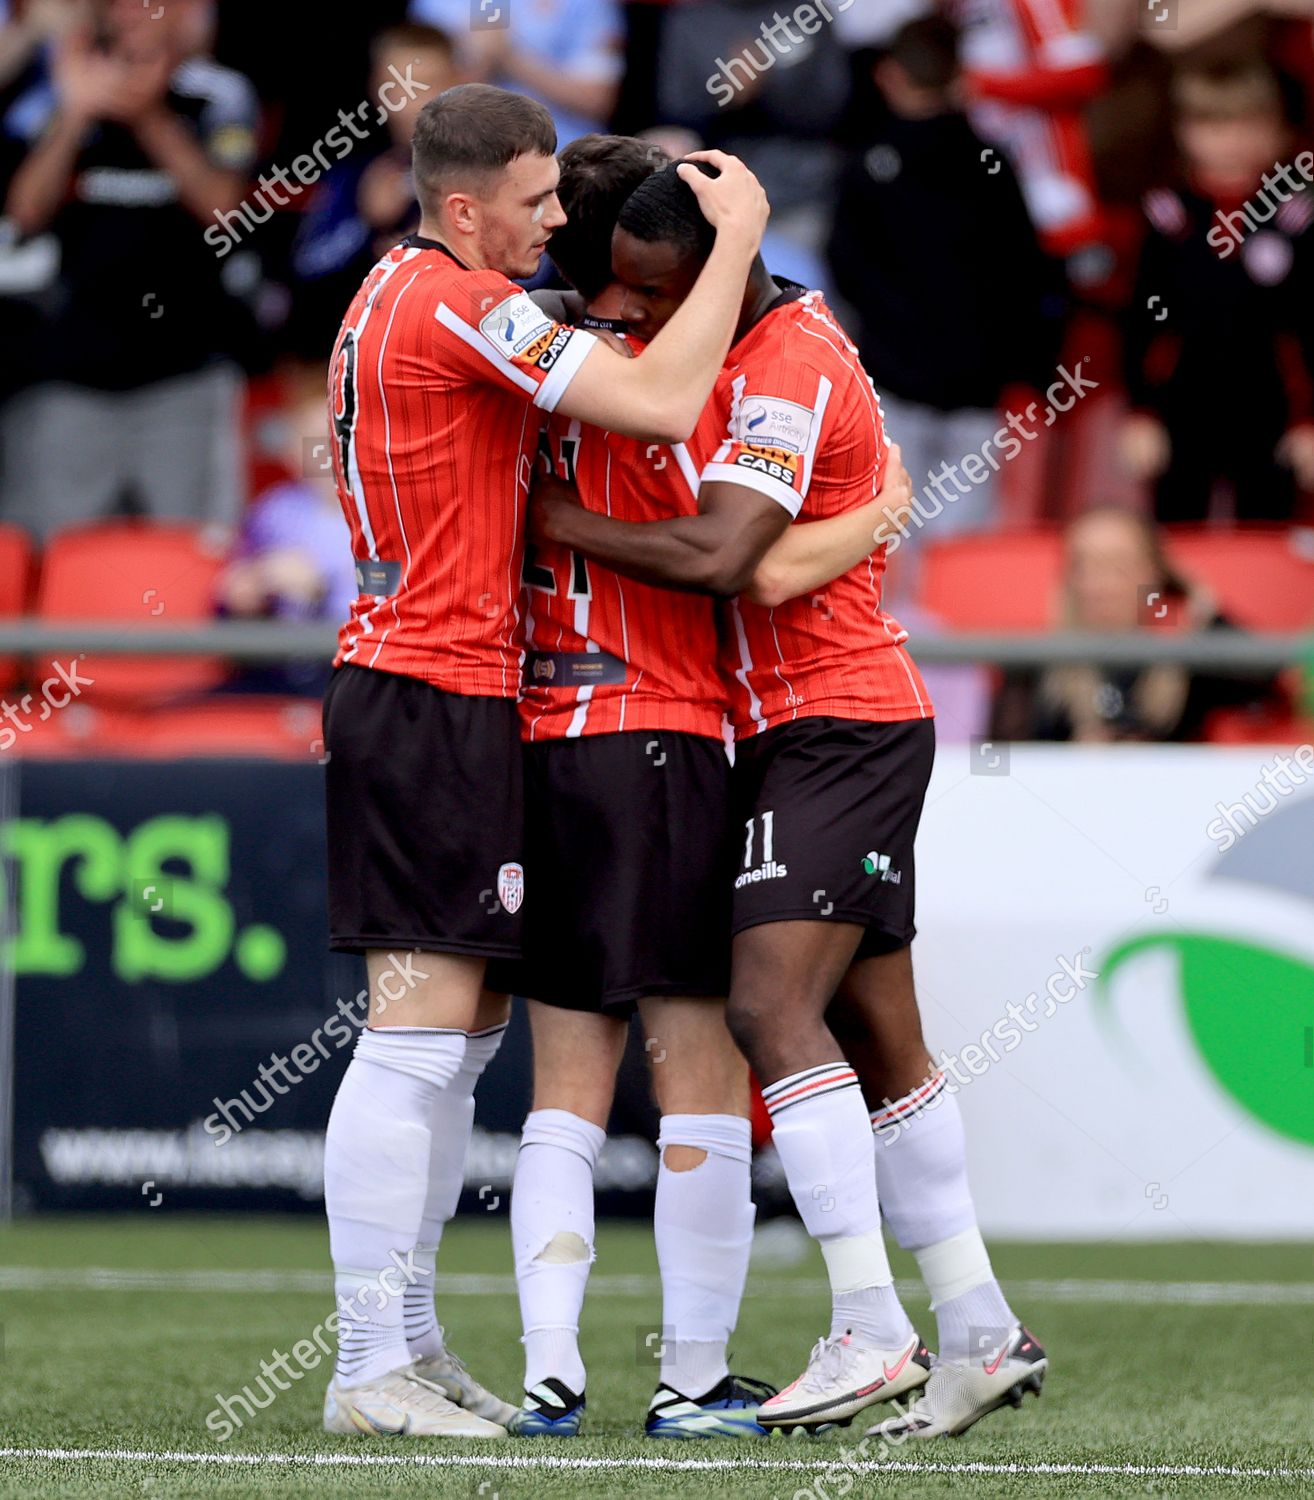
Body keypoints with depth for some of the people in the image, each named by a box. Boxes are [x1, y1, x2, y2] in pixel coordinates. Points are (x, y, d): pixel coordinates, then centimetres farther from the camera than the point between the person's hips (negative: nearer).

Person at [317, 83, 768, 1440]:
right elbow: (662, 405, -20)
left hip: (411, 686, 10)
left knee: (463, 1028, 14)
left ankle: (410, 1343, 18)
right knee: (419, 1034, -9)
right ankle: (368, 1369, -8)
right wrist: (736, 238, -10)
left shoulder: (402, 293, 16)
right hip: (434, 703, -10)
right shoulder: (459, 307, -16)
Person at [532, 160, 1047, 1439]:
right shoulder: (760, 348, 12)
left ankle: (869, 1330, -22)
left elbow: (717, 555, -28)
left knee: (773, 1007, -19)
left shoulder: (789, 374, -18)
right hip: (806, 726, 10)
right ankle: (979, 1330, 12)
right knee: (880, 1045, 9)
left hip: (837, 727, -10)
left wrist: (565, 523, -16)